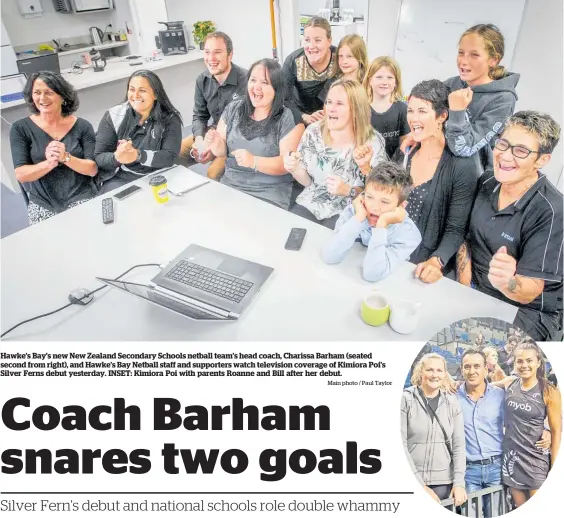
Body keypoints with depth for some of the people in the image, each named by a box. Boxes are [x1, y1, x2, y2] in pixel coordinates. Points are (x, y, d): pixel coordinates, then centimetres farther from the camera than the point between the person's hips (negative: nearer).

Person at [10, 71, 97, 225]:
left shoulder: (82, 126, 1)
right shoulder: (21, 128, 1)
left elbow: (93, 169, -4)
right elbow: (21, 175, -6)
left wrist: (66, 158, -22)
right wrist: (49, 163, -24)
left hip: (82, 198, 0)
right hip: (42, 203, 0)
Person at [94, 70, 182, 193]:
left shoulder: (170, 119, -2)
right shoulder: (113, 116, 0)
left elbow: (170, 157, -13)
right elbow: (99, 157, -2)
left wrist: (138, 155, -30)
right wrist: (116, 158, -26)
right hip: (118, 180, 0)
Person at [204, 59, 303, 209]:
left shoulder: (289, 119, -6)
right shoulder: (233, 109, 9)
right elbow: (222, 151, 13)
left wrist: (254, 162, -27)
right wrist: (216, 144, -10)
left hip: (269, 194, -4)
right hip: (229, 185, 5)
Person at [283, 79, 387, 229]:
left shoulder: (373, 142, -11)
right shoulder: (313, 132, -2)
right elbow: (307, 181, 7)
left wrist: (348, 190, -22)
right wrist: (295, 169, -14)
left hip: (346, 213, -3)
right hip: (309, 205, 3)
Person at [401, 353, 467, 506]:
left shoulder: (452, 402, 3)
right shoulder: (405, 399, -8)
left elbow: (458, 445, 3)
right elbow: (400, 445, -10)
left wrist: (458, 482, -5)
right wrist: (419, 485, -12)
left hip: (444, 481, 3)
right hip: (411, 481, -3)